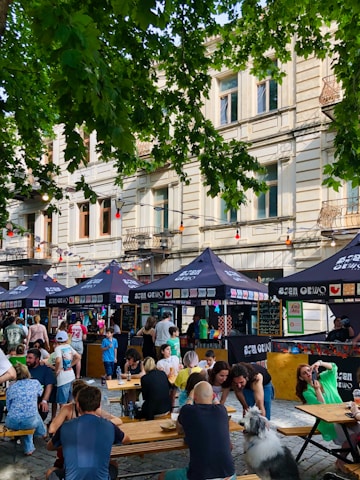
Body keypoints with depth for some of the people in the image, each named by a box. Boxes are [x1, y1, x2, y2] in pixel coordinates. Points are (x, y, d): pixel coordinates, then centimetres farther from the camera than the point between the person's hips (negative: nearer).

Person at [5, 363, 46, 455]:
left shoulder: (11, 388, 6)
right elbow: (40, 393, 24)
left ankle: (29, 448, 37)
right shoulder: (35, 383, 5)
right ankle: (42, 433, 60)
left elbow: (8, 408, 10)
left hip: (11, 423, 1)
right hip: (30, 422, -1)